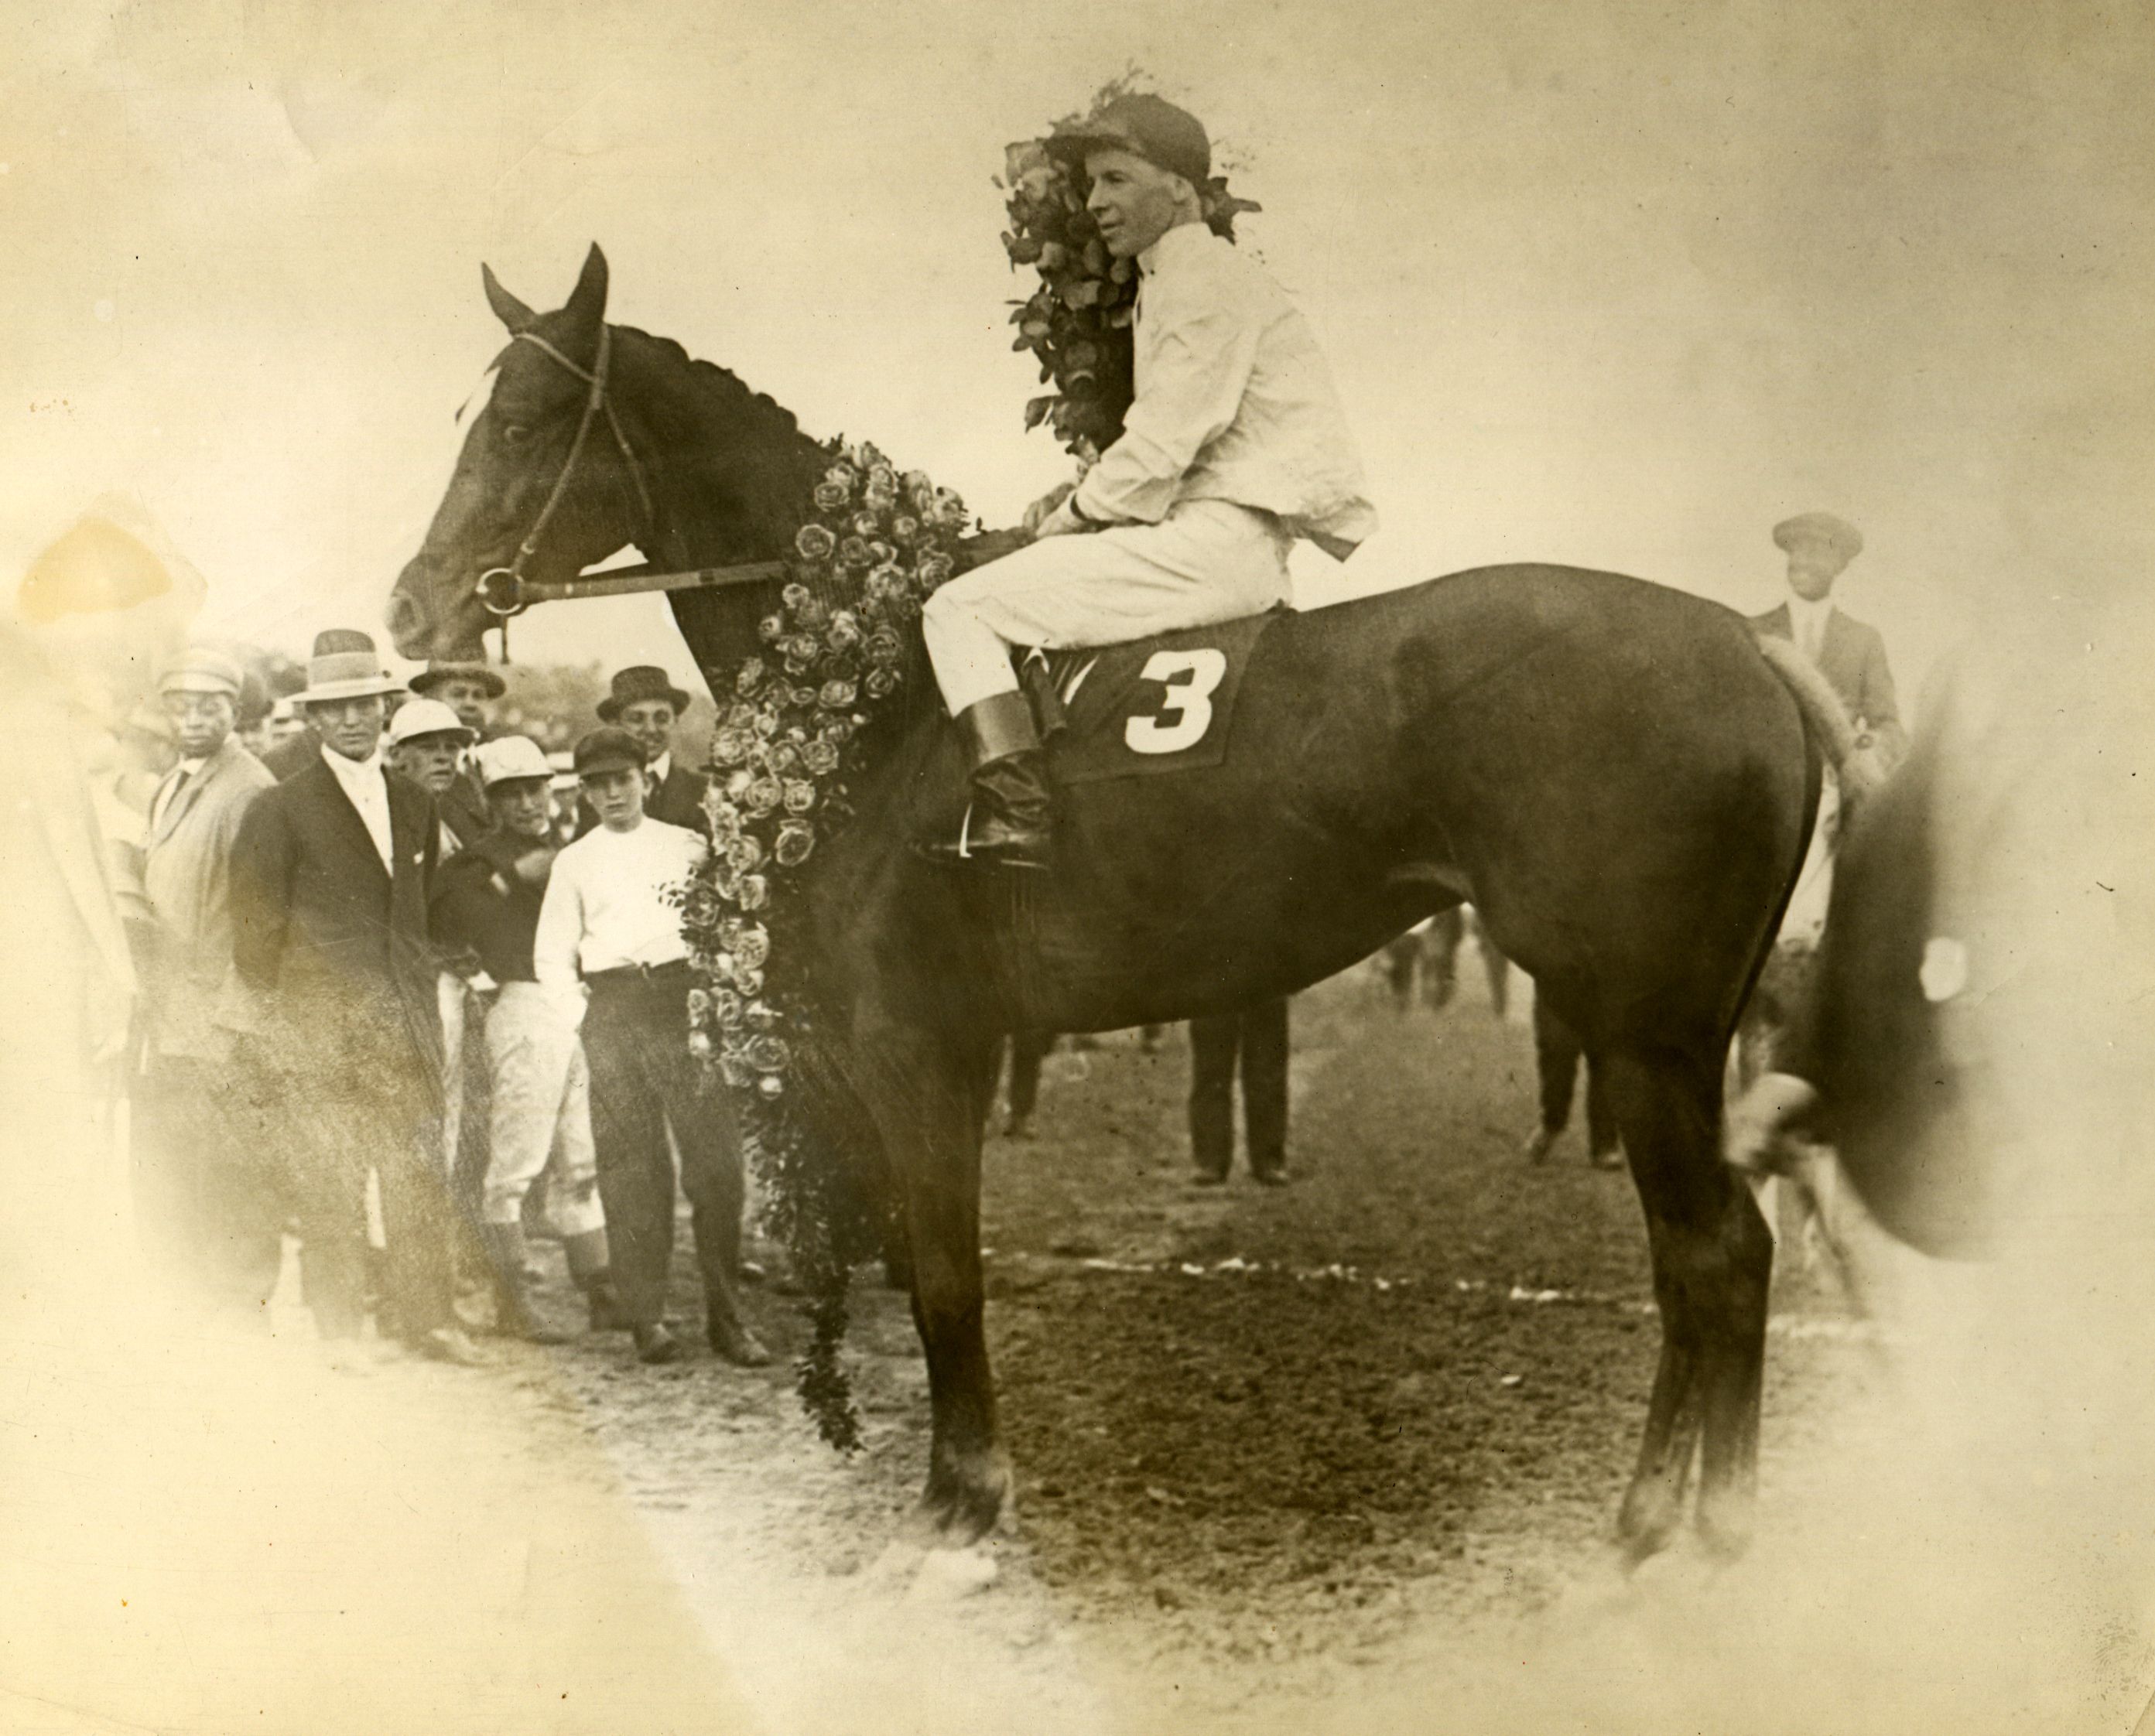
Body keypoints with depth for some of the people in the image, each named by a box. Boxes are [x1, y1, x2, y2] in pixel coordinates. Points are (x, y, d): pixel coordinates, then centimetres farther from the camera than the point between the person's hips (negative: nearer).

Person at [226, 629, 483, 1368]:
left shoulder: (417, 806, 13)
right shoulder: (279, 811, -2)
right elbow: (255, 933, 0)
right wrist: (276, 1020, -1)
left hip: (407, 1024, 4)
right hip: (322, 1027, -4)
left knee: (419, 1179, 3)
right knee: (330, 1187, -2)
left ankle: (428, 1318, 10)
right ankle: (338, 1329, 5)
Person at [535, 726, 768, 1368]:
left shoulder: (687, 846, 12)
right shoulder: (574, 863, 14)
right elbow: (551, 956, 14)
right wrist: (589, 1014, 1)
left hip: (683, 1000, -1)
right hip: (612, 1008, 1)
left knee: (714, 1157, -8)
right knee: (630, 1164, -4)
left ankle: (726, 1315, -5)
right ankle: (646, 1317, -1)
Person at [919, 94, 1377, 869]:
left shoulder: (1204, 277, -9)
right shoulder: (1165, 287, 23)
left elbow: (1161, 448, -16)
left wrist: (1072, 514, -3)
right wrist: (1079, 500, 10)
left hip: (1219, 540, -11)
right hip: (1214, 544, 11)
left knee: (960, 609, -13)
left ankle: (1017, 815, -22)